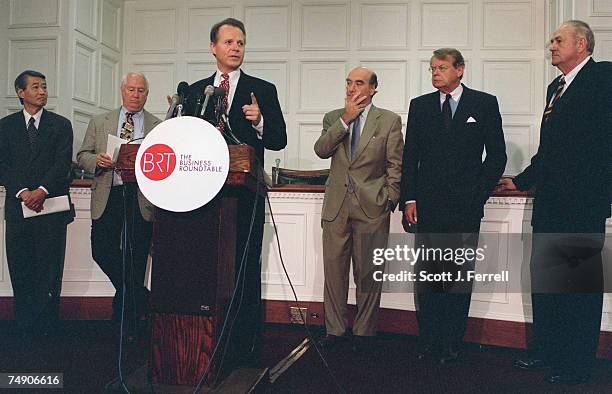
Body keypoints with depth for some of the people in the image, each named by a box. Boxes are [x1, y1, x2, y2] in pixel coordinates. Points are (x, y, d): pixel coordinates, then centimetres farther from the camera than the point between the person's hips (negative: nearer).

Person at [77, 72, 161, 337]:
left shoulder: (159, 127, 9)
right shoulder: (100, 122, 14)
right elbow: (82, 156, 12)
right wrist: (97, 161, -9)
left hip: (141, 198, -2)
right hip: (107, 196, 2)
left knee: (135, 258, 0)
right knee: (102, 250, -2)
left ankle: (129, 324, 13)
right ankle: (139, 296, 23)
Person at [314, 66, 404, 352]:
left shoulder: (390, 120, 3)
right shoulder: (333, 118, 11)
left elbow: (396, 165, 3)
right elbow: (321, 150, -7)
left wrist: (389, 200, -4)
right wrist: (346, 119, -12)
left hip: (371, 208, -2)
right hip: (336, 207, 3)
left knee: (368, 273, 4)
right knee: (334, 270, 7)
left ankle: (364, 333, 17)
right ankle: (335, 329, 20)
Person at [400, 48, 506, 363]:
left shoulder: (484, 104, 4)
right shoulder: (420, 105, 11)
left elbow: (497, 155, 4)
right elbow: (410, 157, 9)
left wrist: (478, 193, -3)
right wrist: (409, 199, 1)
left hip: (465, 206, -2)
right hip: (427, 205, 2)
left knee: (458, 276, 3)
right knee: (426, 276, 3)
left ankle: (451, 345, 12)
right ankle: (428, 342, 13)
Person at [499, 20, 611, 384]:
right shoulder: (556, 87, 19)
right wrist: (521, 181, 24)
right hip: (551, 200, 9)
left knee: (581, 283, 0)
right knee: (544, 278, 14)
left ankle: (577, 365, 10)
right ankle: (547, 353, 27)